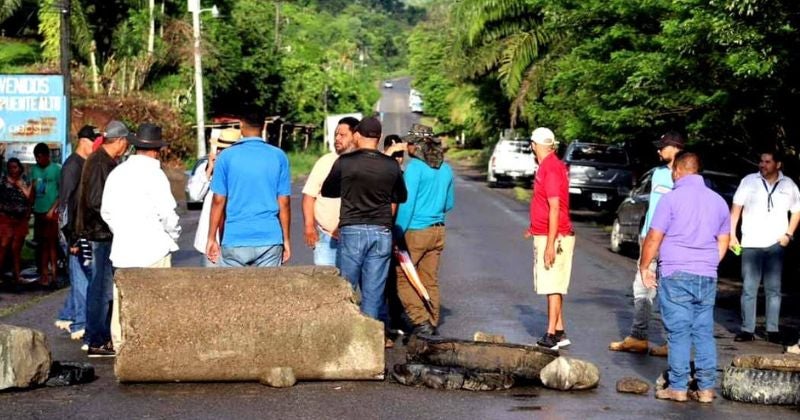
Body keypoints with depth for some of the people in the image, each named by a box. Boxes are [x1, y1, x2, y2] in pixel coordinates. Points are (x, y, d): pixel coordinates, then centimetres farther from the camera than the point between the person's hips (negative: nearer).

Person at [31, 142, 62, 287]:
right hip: (38, 211, 5)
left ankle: (53, 272, -2)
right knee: (42, 243, 7)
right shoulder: (34, 169, 10)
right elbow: (31, 191, 12)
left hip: (52, 212, -5)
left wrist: (52, 210, -11)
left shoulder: (56, 169, -4)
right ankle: (44, 272, 10)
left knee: (51, 242, -4)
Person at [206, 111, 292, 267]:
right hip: (270, 240, 1)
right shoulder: (279, 156, 1)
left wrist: (212, 238, 5)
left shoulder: (226, 157, -2)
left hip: (235, 239, -1)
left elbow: (218, 202, -3)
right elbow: (284, 203, 2)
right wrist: (286, 239, 10)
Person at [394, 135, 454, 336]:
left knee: (402, 276, 2)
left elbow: (407, 203, -15)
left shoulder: (415, 167, -12)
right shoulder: (446, 169, 7)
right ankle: (432, 323, 15)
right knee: (430, 280, 13)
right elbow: (449, 204, 17)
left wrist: (398, 233, -11)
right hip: (438, 231, 7)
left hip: (415, 231, -7)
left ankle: (421, 321, -7)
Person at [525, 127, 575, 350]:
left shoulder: (550, 169, -17)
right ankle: (559, 332, 20)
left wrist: (550, 243, -23)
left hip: (554, 238, -10)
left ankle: (552, 335, -4)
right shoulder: (550, 166, 12)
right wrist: (535, 228, 31)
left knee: (553, 287, -6)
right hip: (546, 236, 10)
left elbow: (555, 208, -22)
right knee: (553, 287, 14)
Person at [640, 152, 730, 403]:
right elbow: (724, 241, 17)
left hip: (676, 275, -5)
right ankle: (706, 388, 7)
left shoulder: (672, 198, -7)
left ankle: (678, 388, 1)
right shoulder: (718, 201, 11)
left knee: (678, 333, -1)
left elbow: (653, 238, -7)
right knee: (704, 333, 7)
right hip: (707, 278, 5)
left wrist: (644, 268, 4)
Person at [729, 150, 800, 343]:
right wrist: (731, 234, -6)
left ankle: (773, 330, 9)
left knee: (773, 289, 5)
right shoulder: (749, 181, 0)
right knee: (749, 289, 2)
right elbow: (736, 208, 1)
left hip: (775, 245, 1)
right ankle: (747, 329, 5)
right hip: (750, 244, -1)